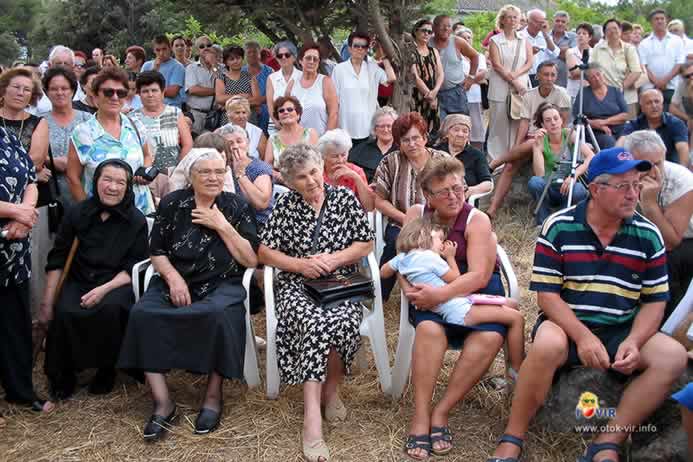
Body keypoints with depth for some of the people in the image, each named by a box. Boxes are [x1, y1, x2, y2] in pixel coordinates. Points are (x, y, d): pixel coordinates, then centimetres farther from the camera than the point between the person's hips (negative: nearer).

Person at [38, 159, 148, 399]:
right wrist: (47, 304, -2)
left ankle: (107, 368, -8)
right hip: (79, 281, 1)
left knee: (110, 308, -34)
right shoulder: (77, 213, 2)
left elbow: (134, 267, -3)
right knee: (64, 312, -29)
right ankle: (62, 375, -4)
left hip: (117, 283, -1)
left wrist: (104, 289, -19)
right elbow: (57, 260, 3)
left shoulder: (137, 221, -1)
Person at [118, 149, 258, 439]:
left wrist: (222, 226, -8)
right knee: (142, 314, -28)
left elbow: (251, 260, 0)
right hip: (175, 282, 2)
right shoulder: (172, 204, 8)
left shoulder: (236, 207, 5)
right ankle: (163, 404, -22)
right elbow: (157, 252, 8)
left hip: (220, 284, -2)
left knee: (219, 314, -36)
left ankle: (213, 396, -16)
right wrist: (173, 277, -11)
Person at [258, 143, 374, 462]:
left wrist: (333, 259, -10)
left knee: (342, 321, -34)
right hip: (297, 285, -1)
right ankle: (312, 416, -35)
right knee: (315, 322, -34)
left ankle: (331, 389, -6)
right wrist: (301, 264, -10)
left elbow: (366, 244, 7)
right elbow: (265, 252, 5)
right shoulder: (285, 205, 6)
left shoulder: (345, 199, 7)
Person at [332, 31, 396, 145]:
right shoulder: (339, 69, 1)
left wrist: (385, 58, 1)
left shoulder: (372, 67, 6)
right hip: (346, 130, -1)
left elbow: (391, 79, -11)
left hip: (368, 129, 2)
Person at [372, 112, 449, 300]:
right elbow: (378, 199, 3)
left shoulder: (443, 160, 6)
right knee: (396, 242, -33)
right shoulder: (390, 162, 4)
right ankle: (379, 296, -15)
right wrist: (407, 219, -9)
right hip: (400, 225, 0)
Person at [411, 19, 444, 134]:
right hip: (416, 99, -6)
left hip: (433, 99, 6)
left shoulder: (434, 51, 17)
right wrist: (429, 95, -13)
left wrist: (434, 92, -10)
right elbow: (415, 77, -10)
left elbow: (441, 75, 8)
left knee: (432, 131, 3)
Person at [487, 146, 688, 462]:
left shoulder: (648, 235, 3)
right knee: (548, 345, -36)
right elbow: (547, 295, -8)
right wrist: (583, 337, -20)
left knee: (672, 356, -23)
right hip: (566, 325, -3)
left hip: (622, 331, 3)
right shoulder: (558, 227, -5)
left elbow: (655, 301, 5)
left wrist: (633, 342, -14)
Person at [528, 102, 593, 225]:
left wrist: (575, 175, -32)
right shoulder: (541, 141, -5)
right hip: (549, 190, 1)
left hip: (569, 187, -1)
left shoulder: (569, 134, -5)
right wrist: (537, 146, -25)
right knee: (535, 182, -31)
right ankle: (543, 223, -12)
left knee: (577, 190, -35)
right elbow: (540, 174, -19)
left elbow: (591, 157, -18)